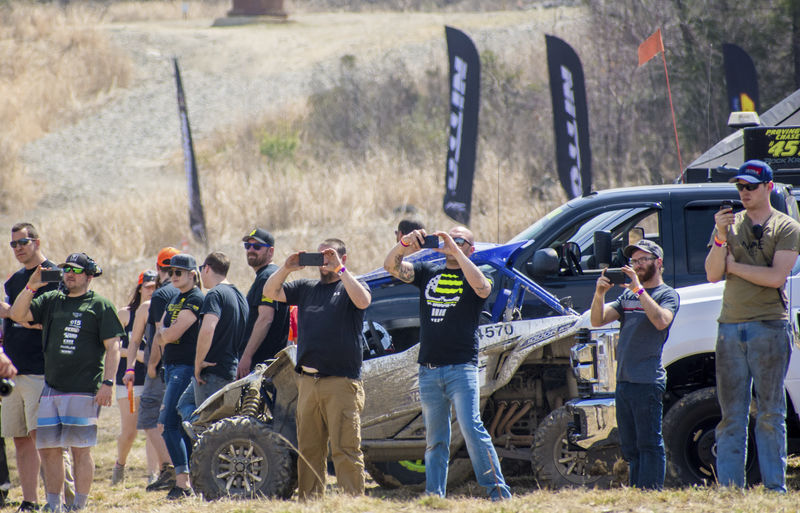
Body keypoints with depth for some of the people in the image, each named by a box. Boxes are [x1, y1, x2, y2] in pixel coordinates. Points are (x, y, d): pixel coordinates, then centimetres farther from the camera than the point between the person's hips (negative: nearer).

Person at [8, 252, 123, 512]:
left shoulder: (101, 305, 3)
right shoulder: (50, 301, 16)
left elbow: (112, 347, -2)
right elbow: (17, 315, 8)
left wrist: (108, 383, -11)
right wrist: (30, 287, -6)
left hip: (84, 390, -5)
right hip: (52, 388, 5)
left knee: (81, 449, -5)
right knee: (48, 449, 5)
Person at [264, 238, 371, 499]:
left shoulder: (350, 286, 4)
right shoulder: (306, 288, 19)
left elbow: (362, 301, -18)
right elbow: (270, 292, 14)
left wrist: (339, 269, -17)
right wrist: (286, 269, -1)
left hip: (341, 382, -6)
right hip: (308, 381, 6)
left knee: (345, 449, -9)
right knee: (308, 449, 9)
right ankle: (309, 500, 13)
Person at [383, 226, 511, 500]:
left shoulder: (470, 276, 4)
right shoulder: (428, 272, 15)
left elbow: (482, 287, -19)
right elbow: (392, 266, 5)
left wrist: (455, 250, -19)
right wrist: (405, 244, -16)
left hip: (461, 368, -4)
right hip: (428, 371, 4)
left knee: (471, 428, -17)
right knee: (435, 440, 8)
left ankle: (498, 491, -14)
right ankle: (434, 496, 11)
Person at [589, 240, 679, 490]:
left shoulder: (668, 295, 0)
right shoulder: (628, 296, 20)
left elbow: (661, 321, -20)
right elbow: (597, 320, 12)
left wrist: (639, 289, -21)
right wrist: (600, 293, -6)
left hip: (648, 382, -8)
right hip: (623, 382, 8)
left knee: (649, 445, -9)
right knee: (630, 448, 9)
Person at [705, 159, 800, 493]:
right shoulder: (729, 223, 13)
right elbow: (712, 274, 5)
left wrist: (734, 266, -3)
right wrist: (721, 239, -10)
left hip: (769, 327, -4)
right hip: (730, 327, 4)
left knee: (770, 413, -3)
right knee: (731, 414, 2)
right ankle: (729, 486, 2)